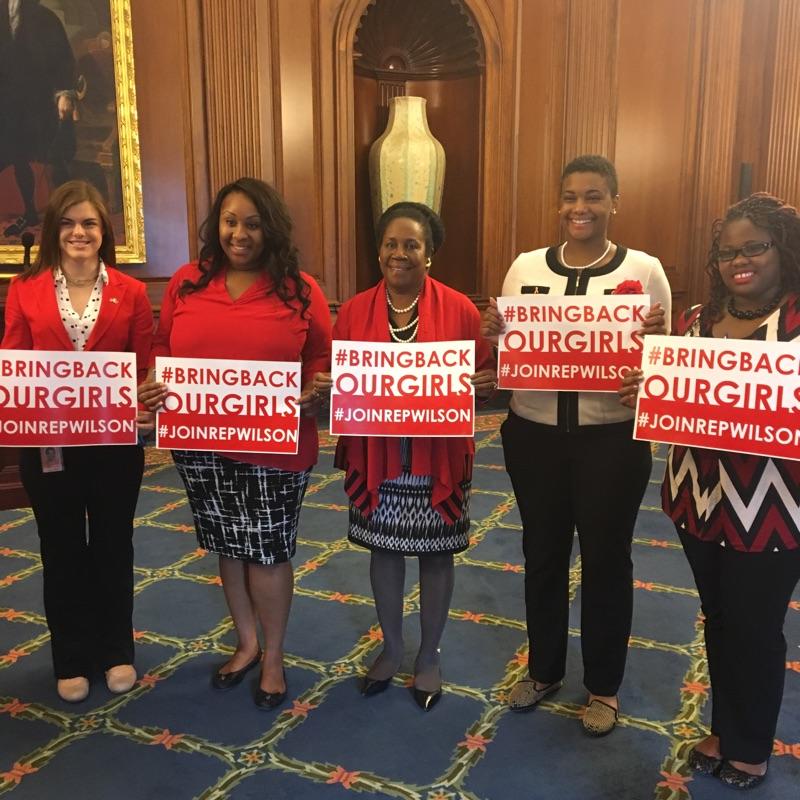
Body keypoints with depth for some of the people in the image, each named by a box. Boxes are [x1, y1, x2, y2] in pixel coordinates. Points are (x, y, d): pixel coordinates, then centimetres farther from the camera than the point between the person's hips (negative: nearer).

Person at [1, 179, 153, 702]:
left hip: (115, 444, 0)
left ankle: (117, 650, 33)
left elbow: (147, 369, -3)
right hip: (47, 444, 1)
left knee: (113, 546, 14)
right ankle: (73, 659, 31)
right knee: (62, 551, 13)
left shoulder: (130, 292, -2)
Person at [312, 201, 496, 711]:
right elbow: (337, 378, 7)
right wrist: (325, 385, -15)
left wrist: (486, 383, -23)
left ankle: (429, 656, 32)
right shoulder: (354, 311, 1)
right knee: (384, 549, 15)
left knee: (436, 554, 11)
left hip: (438, 459, -2)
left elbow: (484, 378, -1)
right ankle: (391, 649, 37)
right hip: (375, 456, 2)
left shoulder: (459, 309, -5)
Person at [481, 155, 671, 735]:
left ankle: (604, 686, 32)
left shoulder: (644, 270, -3)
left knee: (606, 559, 11)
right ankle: (545, 669, 38)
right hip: (534, 435, 3)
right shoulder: (526, 268, 3)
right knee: (542, 553, 16)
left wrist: (654, 339, -21)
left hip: (612, 439, -2)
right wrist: (493, 335, -13)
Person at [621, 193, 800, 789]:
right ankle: (723, 731, 41)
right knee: (718, 618, 20)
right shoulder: (697, 320, 6)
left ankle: (752, 749, 33)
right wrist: (642, 389, -8)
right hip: (701, 496, 5)